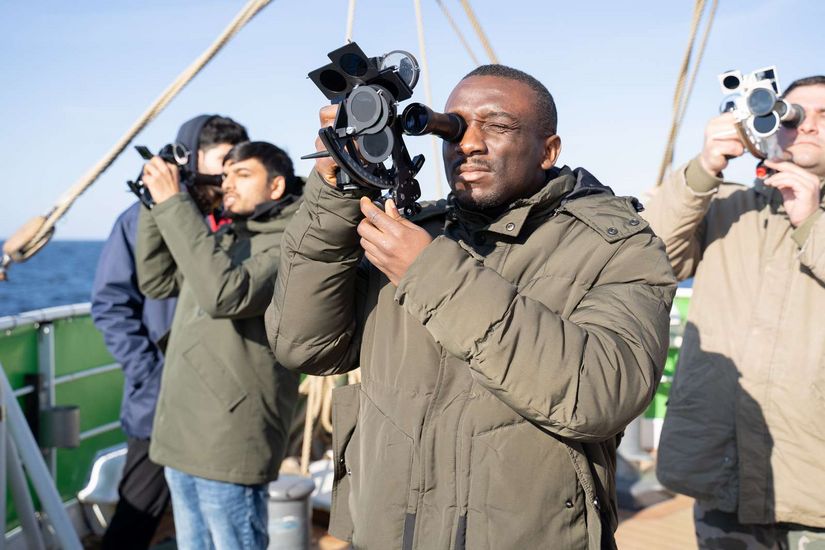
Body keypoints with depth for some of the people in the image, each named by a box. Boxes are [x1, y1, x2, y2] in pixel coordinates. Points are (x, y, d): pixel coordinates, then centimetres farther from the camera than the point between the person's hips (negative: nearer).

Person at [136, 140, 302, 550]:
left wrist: (173, 203, -23)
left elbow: (223, 294, -28)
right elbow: (156, 280, 17)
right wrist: (154, 203, 6)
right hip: (180, 436, 8)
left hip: (228, 445, -8)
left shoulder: (286, 244, -12)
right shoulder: (224, 237, 14)